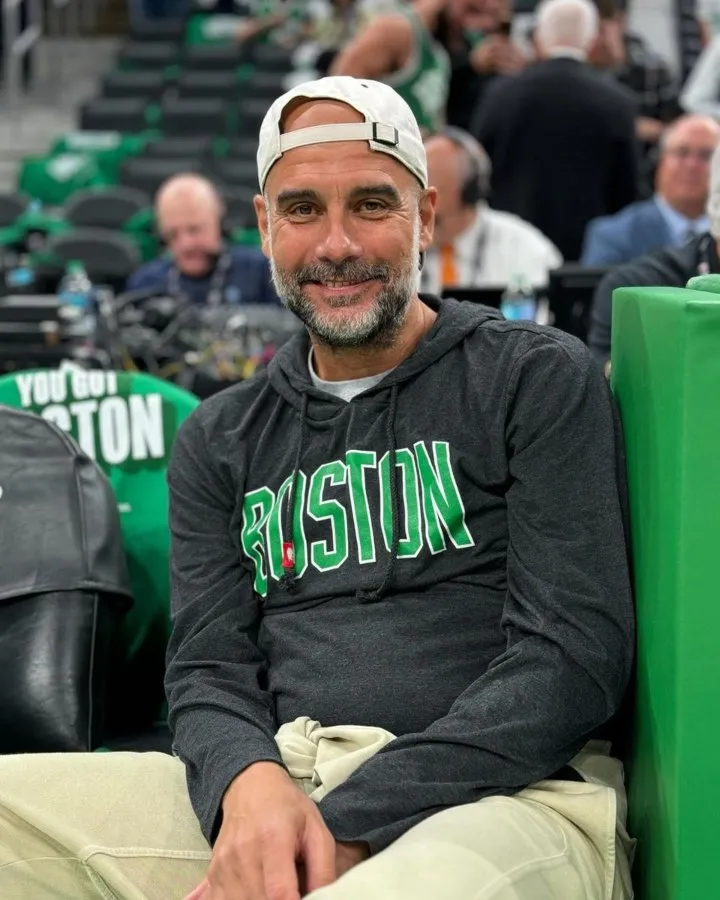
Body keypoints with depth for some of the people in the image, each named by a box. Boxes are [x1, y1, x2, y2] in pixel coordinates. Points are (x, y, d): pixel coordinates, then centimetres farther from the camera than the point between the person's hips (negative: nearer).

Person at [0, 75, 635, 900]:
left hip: (502, 794, -4)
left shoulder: (538, 377, 6)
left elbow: (575, 654, -4)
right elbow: (207, 671, 11)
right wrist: (251, 785, -14)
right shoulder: (221, 439, 19)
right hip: (274, 783, 4)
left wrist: (347, 825, -14)